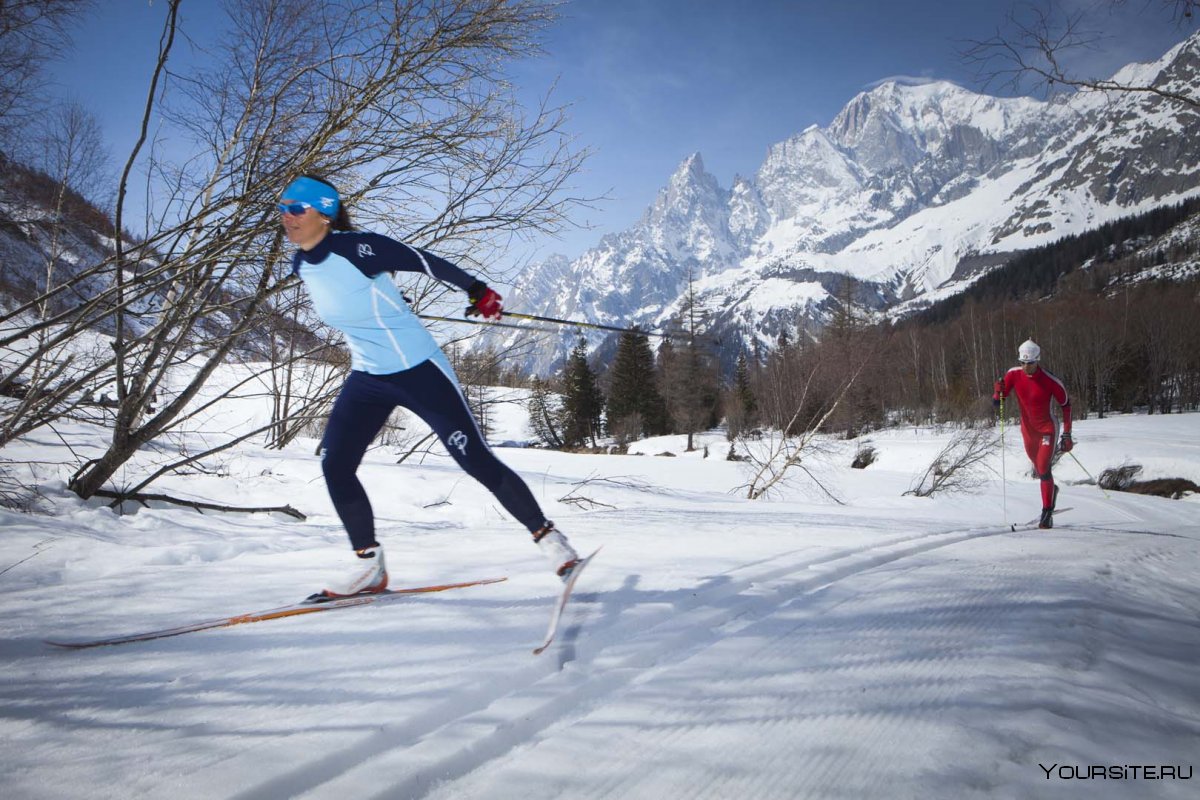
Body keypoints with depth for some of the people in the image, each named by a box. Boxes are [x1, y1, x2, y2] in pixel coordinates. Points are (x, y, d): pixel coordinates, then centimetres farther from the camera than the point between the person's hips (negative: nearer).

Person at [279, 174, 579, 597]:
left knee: (478, 461, -5)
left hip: (418, 370, -7)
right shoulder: (301, 266, 3)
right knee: (334, 467, -5)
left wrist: (476, 290, -5)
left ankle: (548, 536, 10)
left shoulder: (356, 247, -19)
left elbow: (423, 261, -11)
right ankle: (369, 565, 11)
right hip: (367, 378, 7)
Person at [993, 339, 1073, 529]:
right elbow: (998, 400, -3)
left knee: (1043, 470, -15)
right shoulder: (1013, 374, -10)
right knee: (1039, 469, 19)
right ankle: (1051, 490, 50)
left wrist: (1067, 434, -9)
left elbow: (1065, 404, -8)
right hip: (1028, 430, 5)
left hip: (1047, 429, -4)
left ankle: (1047, 512, -7)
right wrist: (998, 393, -28)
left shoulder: (1050, 381, -20)